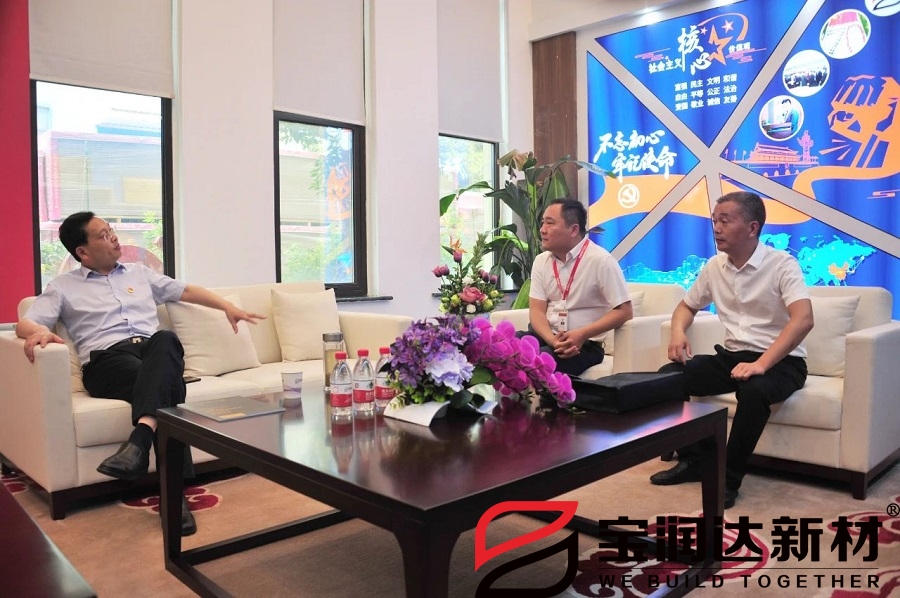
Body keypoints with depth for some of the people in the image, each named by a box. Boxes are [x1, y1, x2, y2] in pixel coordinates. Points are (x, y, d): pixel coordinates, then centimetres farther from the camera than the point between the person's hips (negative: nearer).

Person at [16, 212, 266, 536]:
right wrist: (39, 331, -19)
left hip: (153, 351, 3)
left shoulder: (139, 272, 29)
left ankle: (140, 438, -55)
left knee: (165, 338, -38)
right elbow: (24, 323, 8)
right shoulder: (63, 286, 18)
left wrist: (227, 306, 15)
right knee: (167, 386, -37)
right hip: (107, 359, -3)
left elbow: (185, 290, 28)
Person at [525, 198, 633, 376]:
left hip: (584, 344, -5)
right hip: (547, 337, 5)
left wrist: (582, 335, -22)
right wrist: (552, 339, -20)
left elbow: (624, 312, -11)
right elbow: (537, 310, 1)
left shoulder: (601, 261, -9)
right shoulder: (541, 261, 7)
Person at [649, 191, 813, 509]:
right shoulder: (714, 266, 5)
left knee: (754, 389, -38)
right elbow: (687, 305, 19)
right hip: (732, 356, 6)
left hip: (780, 361, -5)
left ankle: (729, 477, -20)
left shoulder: (781, 264, -13)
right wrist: (678, 332, -5)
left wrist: (761, 364, -36)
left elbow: (804, 319, -26)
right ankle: (692, 460, 0)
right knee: (668, 376, -13)